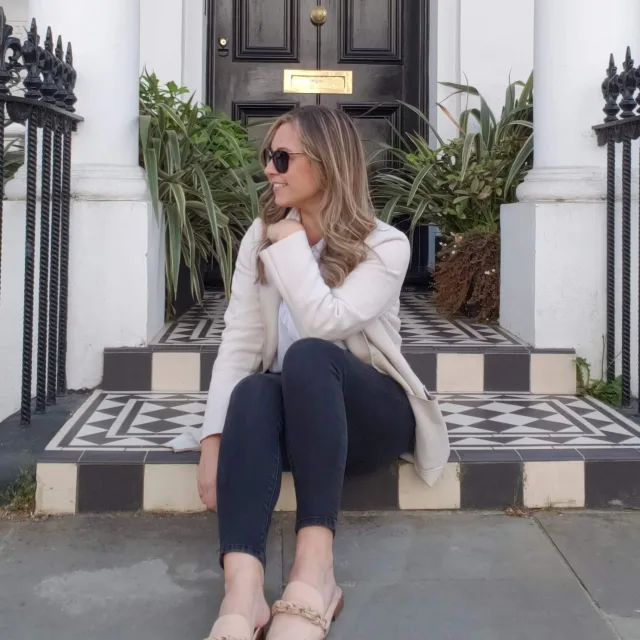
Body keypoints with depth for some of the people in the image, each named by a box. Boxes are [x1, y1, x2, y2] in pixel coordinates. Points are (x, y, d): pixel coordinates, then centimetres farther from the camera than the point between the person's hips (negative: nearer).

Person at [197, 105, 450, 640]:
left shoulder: (385, 246, -8)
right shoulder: (260, 238, 3)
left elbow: (323, 323, -25)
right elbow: (239, 344, -5)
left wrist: (291, 243, -14)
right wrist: (214, 437, -17)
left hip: (371, 414, -3)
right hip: (292, 415, 3)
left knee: (307, 355, -36)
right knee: (253, 390, -34)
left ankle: (315, 570, -45)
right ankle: (242, 592, -53)